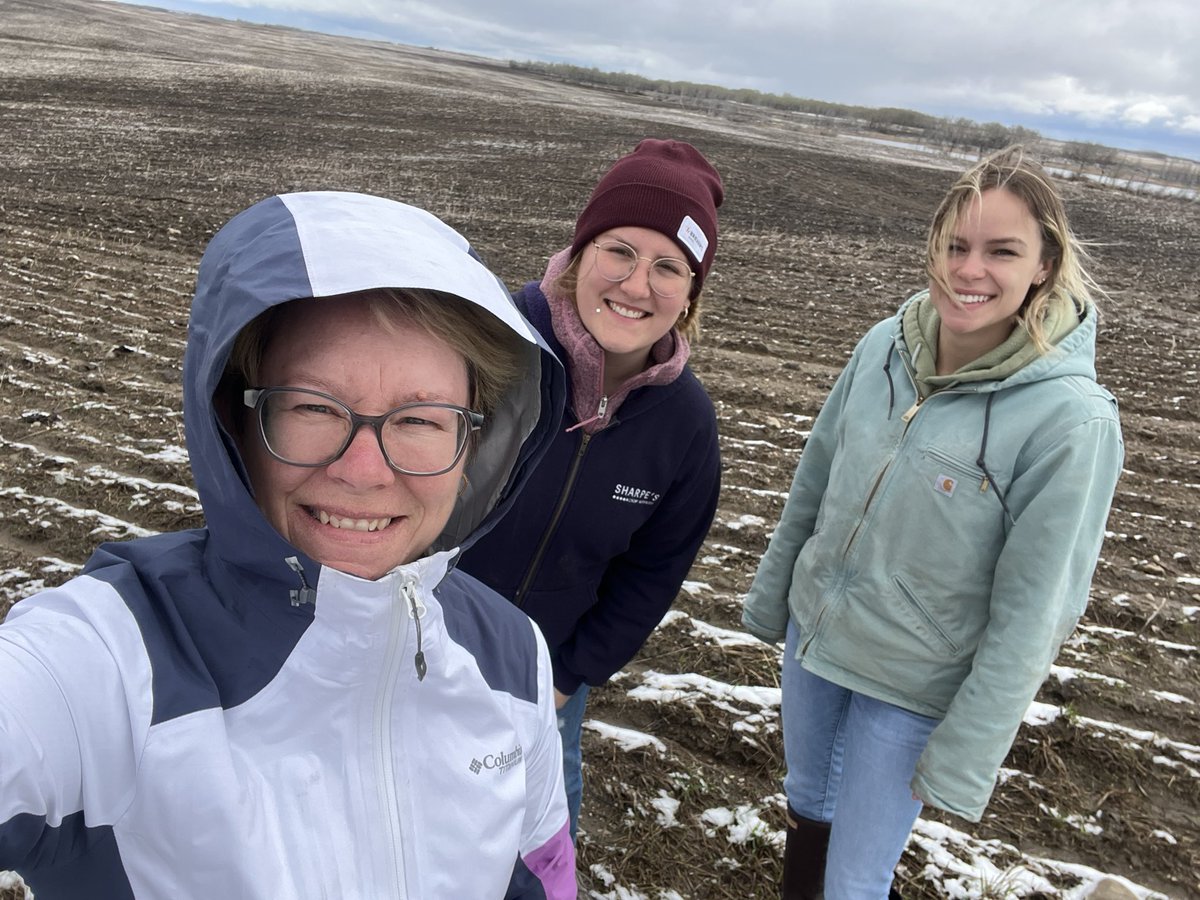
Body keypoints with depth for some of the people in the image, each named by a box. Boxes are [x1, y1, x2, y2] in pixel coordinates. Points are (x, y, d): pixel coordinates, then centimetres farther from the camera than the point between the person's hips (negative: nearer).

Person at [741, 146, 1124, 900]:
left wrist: (961, 755, -13)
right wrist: (771, 595, 12)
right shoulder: (885, 345, -11)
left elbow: (1033, 612, -19)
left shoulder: (1071, 418, -24)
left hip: (913, 688, -4)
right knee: (806, 798, 27)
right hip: (815, 633, 5)